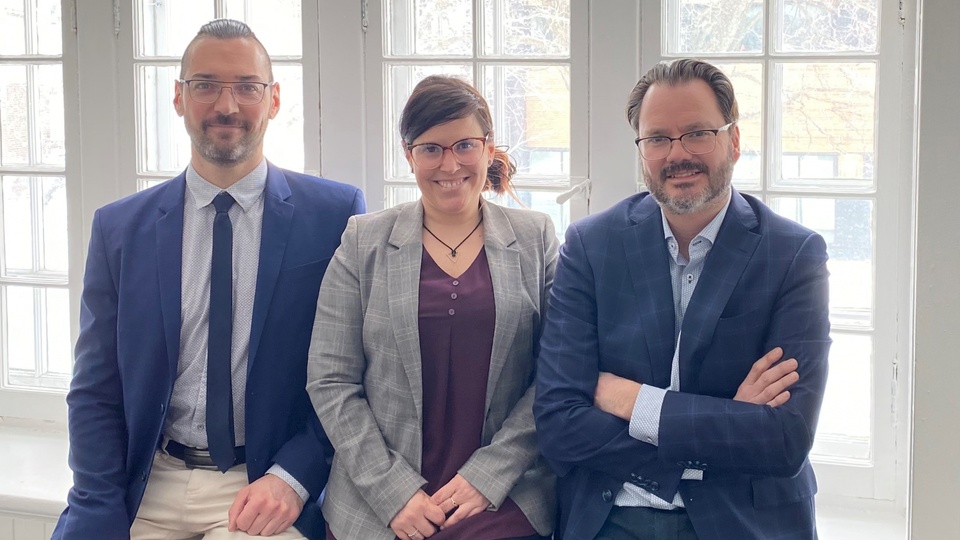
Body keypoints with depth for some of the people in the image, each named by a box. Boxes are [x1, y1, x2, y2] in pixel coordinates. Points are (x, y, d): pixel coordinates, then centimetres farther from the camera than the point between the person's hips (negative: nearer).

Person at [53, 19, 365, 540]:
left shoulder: (336, 214, -1)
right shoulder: (119, 228, 5)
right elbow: (95, 393, 6)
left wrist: (293, 477, -13)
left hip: (270, 491, -2)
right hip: (148, 490, 3)